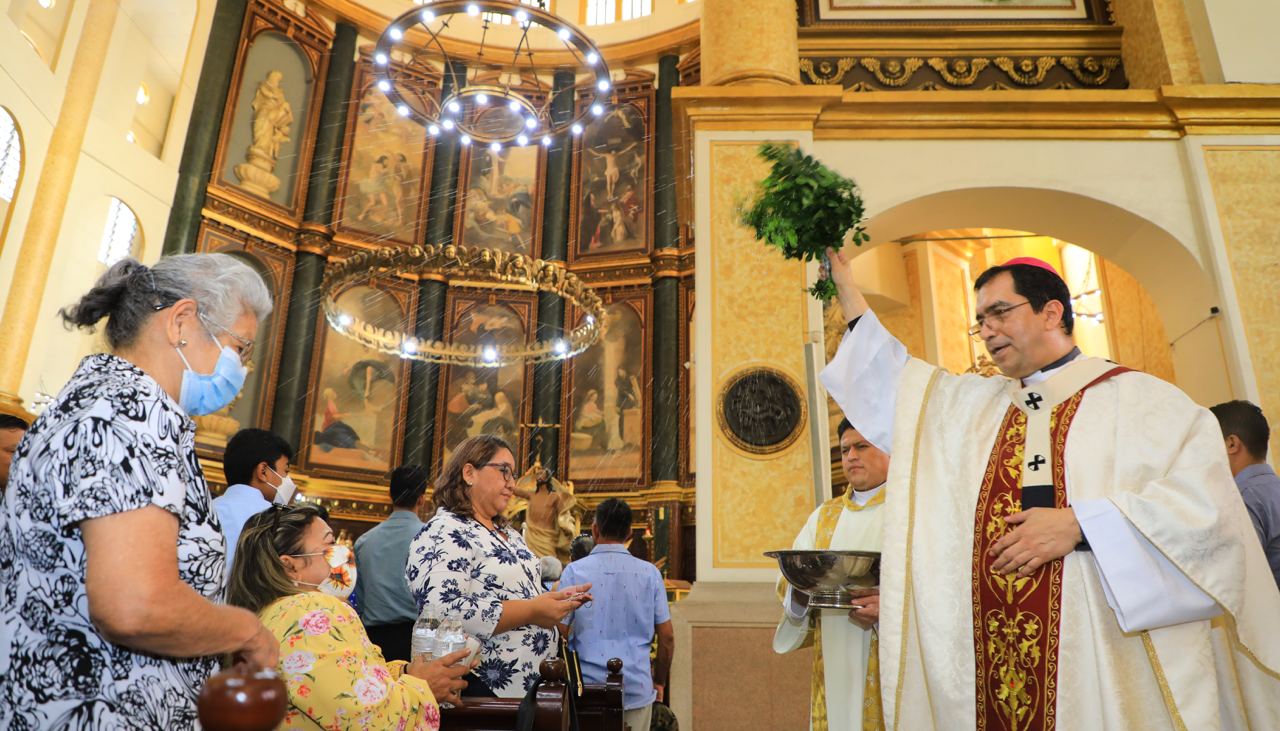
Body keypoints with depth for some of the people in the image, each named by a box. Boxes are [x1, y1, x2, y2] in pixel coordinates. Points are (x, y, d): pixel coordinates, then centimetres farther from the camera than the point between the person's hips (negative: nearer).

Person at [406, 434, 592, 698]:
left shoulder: (508, 534, 15)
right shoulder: (443, 533, -15)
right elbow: (443, 612, -29)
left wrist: (556, 598, 4)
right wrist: (531, 611, -25)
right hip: (483, 687, -9)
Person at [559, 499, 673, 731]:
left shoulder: (574, 571, -5)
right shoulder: (649, 573, -1)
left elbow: (561, 632, -3)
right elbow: (667, 637, 1)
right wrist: (659, 681, 15)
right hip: (637, 691, 1)